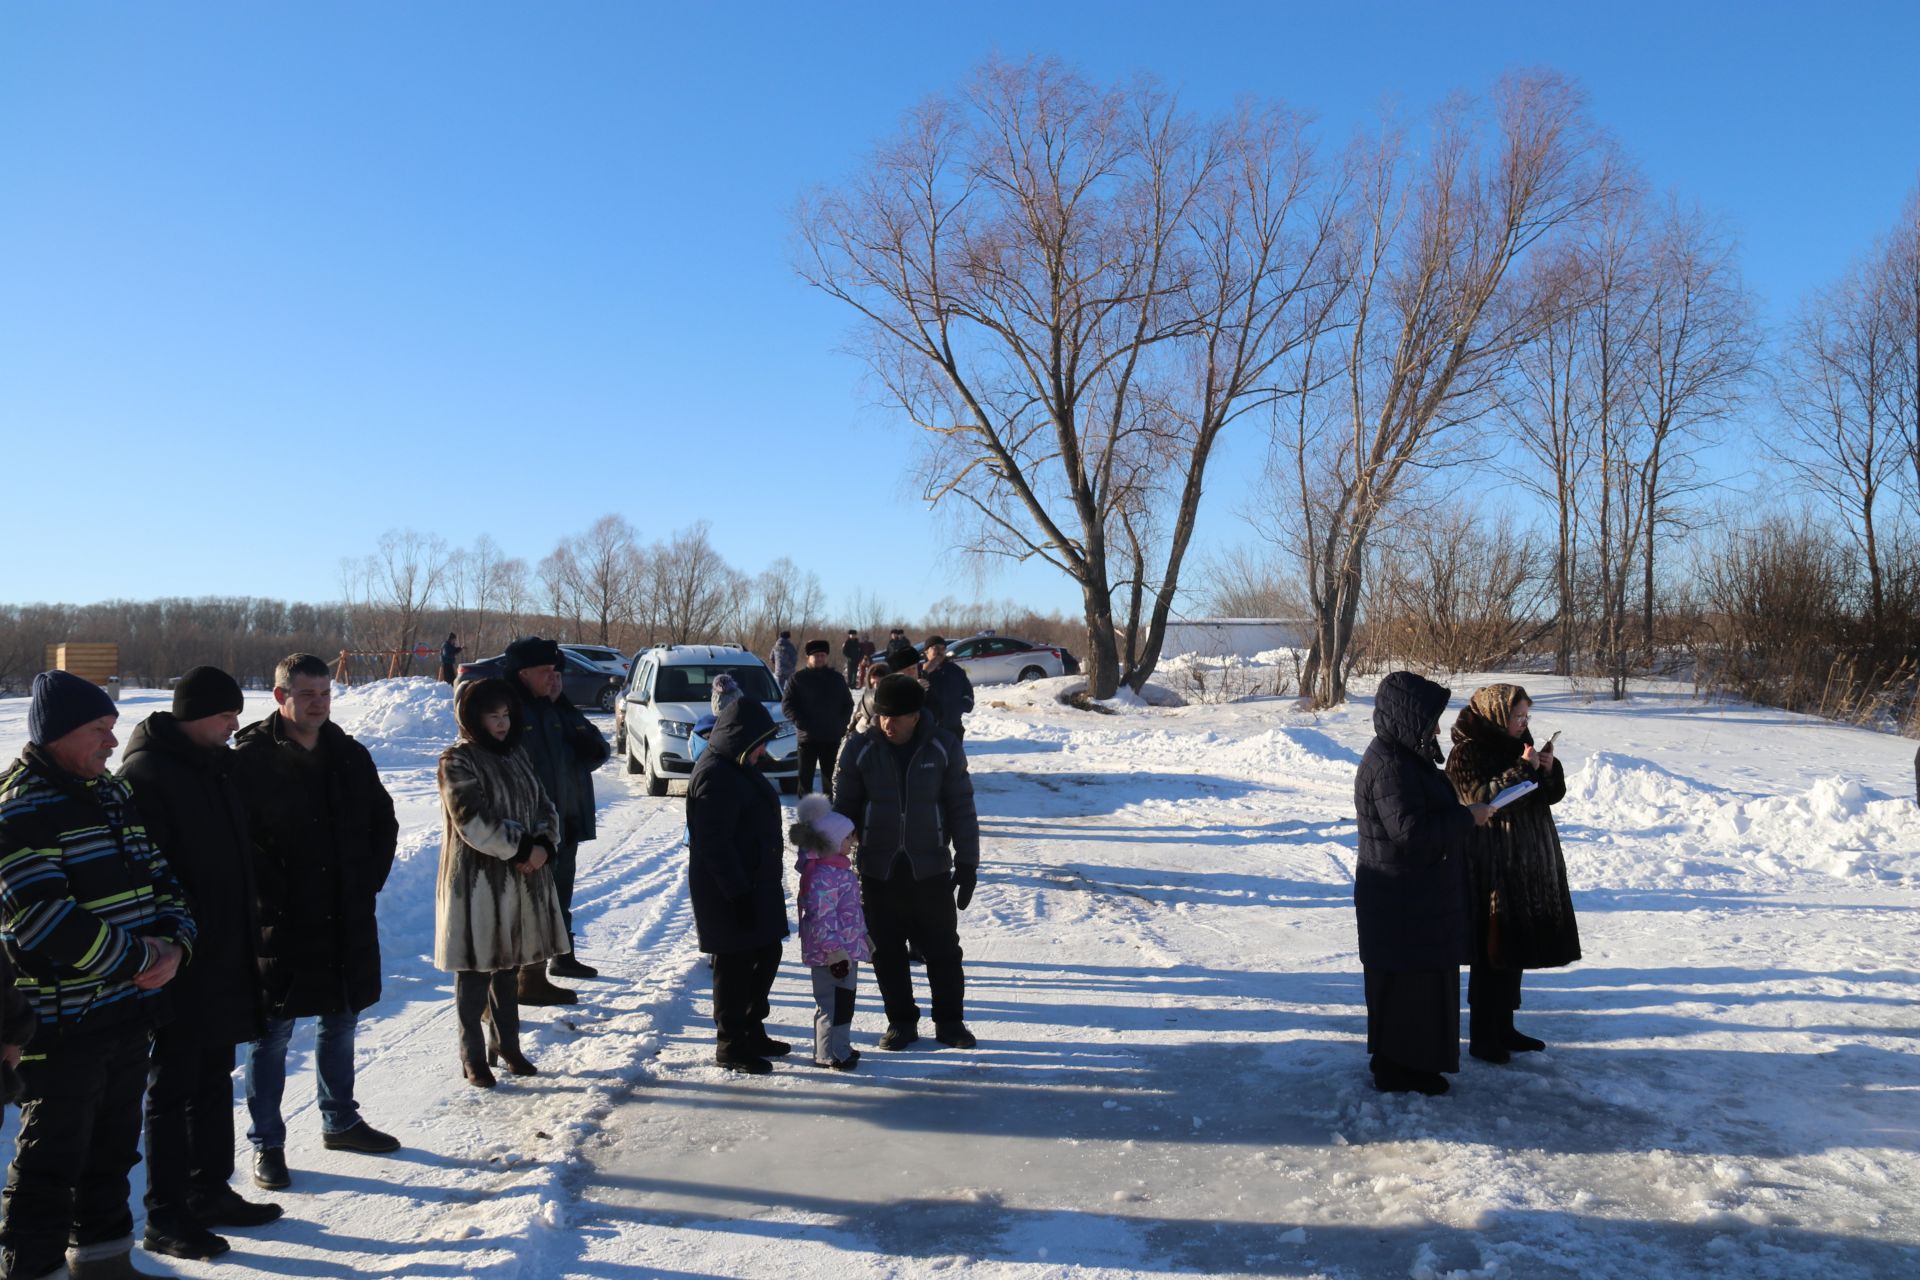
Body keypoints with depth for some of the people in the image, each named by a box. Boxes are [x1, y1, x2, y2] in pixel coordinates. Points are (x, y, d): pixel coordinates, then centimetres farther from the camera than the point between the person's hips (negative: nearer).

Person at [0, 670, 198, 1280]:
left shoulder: (114, 793, 11)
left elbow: (159, 877, 13)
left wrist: (174, 942, -6)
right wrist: (139, 958, -19)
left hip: (130, 1012, 8)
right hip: (62, 1024, -8)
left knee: (113, 1149, 19)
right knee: (51, 1162, 3)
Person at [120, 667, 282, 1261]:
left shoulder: (216, 764, 10)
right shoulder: (146, 774, -17)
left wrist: (247, 937, 17)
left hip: (225, 959, 8)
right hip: (180, 966, -8)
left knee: (214, 1080, 17)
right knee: (173, 1088, 3)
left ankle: (210, 1192, 30)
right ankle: (165, 1218, 15)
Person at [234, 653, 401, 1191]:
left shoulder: (350, 756, 6)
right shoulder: (249, 759, -10)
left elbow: (384, 824, 16)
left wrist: (369, 882, 7)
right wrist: (266, 899, -14)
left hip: (346, 921, 6)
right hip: (278, 924, -5)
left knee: (341, 1024, 17)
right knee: (273, 1033, 4)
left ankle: (340, 1122, 34)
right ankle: (267, 1143, 18)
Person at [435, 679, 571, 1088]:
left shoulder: (516, 755, 12)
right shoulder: (457, 761, -10)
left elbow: (544, 806, 10)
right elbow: (474, 822, -18)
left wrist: (543, 845, -9)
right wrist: (523, 848, -15)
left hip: (522, 879, 7)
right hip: (476, 881, -6)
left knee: (509, 967, 15)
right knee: (475, 973, 2)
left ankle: (508, 1045, 27)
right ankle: (473, 1056, 14)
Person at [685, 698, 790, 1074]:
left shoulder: (739, 767, 12)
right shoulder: (714, 777, -21)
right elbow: (715, 843, -24)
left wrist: (769, 879, 23)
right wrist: (739, 893, -24)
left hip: (755, 884, 10)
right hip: (728, 891, -10)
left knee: (767, 954, 17)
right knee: (735, 964, 0)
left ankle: (751, 1031, 31)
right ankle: (731, 1045, 14)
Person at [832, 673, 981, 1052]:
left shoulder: (943, 747, -6)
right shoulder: (859, 749, -6)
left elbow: (961, 808, -1)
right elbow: (844, 807, 2)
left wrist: (967, 863, -2)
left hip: (931, 868, 0)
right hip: (878, 869, 1)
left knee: (943, 949, 9)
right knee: (887, 952, 9)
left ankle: (950, 1021, 24)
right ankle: (901, 1021, 26)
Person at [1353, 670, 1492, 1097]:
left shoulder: (1405, 756, 10)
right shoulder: (1389, 766, -23)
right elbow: (1412, 830, -28)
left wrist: (1460, 815, 5)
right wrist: (1466, 817, -18)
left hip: (1417, 896, 11)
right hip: (1403, 901, -11)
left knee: (1423, 980, 19)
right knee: (1405, 982, 1)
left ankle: (1407, 1061, 31)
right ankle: (1397, 1070, 13)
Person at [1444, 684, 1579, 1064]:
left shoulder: (1516, 745, 11)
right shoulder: (1467, 753, -12)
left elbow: (1552, 795, 15)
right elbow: (1480, 799, -23)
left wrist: (1550, 770, -5)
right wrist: (1522, 769, -23)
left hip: (1527, 868, 8)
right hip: (1491, 872, -8)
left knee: (1514, 951, 14)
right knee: (1491, 955, -4)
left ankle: (1503, 1028, 26)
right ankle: (1482, 1038, 6)